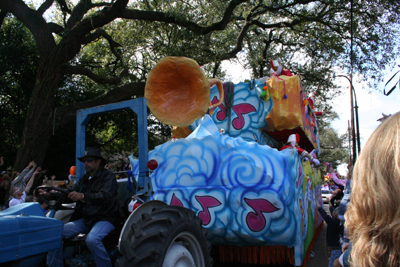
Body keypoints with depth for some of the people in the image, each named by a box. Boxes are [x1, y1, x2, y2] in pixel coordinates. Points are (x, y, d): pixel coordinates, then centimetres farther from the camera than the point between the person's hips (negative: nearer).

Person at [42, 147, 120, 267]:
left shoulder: (108, 176, -6)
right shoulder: (84, 179, 20)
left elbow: (105, 197, -22)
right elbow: (70, 193, 13)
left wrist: (83, 196, -36)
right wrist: (50, 195, -3)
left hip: (105, 219, -7)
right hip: (85, 219, 7)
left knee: (92, 239, -35)